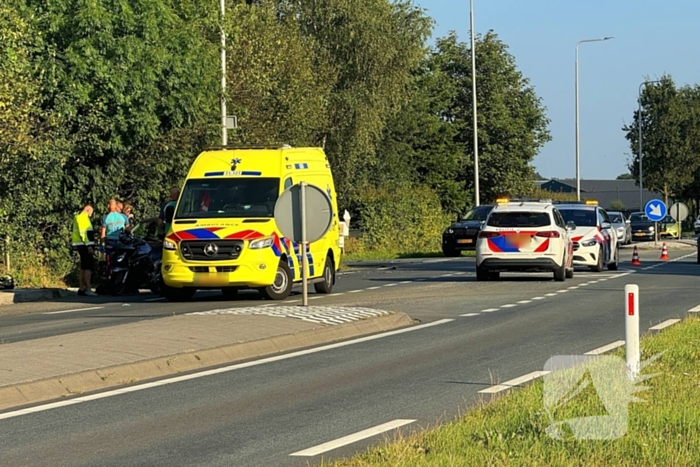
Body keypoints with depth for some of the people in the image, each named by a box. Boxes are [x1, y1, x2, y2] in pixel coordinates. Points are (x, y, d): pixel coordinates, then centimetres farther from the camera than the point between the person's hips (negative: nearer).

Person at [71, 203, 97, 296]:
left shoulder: (79, 217, 22)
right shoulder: (83, 217, -11)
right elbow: (82, 232, -20)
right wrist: (88, 245, -23)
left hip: (82, 245, 11)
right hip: (84, 244, -11)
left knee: (83, 267, 13)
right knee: (88, 267, -13)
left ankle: (81, 288, 16)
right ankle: (88, 289, -18)